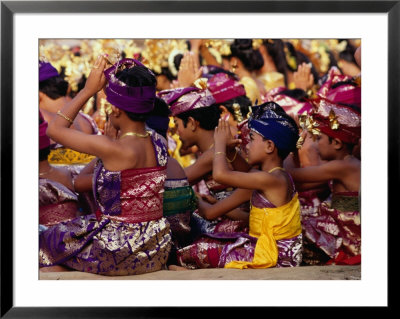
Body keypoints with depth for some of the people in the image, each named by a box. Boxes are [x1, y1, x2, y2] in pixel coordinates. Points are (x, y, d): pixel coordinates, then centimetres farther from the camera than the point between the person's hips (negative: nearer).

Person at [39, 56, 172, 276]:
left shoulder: (112, 149, -24)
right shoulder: (159, 143, -5)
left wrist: (89, 89, -6)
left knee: (46, 240, 20)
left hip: (120, 254, -7)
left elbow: (55, 129, -10)